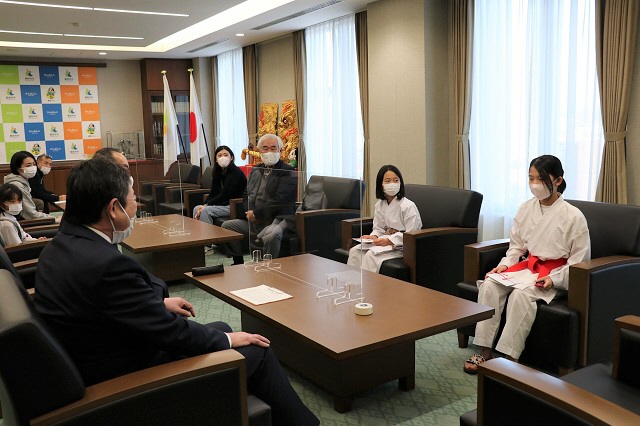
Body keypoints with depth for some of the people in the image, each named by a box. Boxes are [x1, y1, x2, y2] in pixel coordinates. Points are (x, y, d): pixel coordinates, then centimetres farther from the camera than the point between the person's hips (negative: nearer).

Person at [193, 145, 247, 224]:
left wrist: (206, 205, -17)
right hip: (223, 203, 8)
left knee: (205, 210, -24)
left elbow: (224, 195, -19)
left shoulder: (235, 172, -15)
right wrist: (204, 205, -11)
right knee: (196, 209, -4)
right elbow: (213, 193, 7)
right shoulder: (218, 172, 11)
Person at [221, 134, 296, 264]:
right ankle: (238, 263, 9)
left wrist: (256, 213, -14)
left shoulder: (288, 172, -5)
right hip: (253, 220, 8)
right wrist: (250, 213, -1)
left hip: (276, 220, -7)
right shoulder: (255, 170, 18)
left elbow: (279, 201, -15)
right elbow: (246, 194, 19)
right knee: (226, 226, -1)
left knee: (271, 236, -39)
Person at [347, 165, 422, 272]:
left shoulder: (408, 206, -14)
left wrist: (389, 240, -24)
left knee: (371, 255, -27)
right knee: (355, 251, -10)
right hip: (385, 241, 7)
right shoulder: (379, 205, 8)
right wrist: (374, 237, -9)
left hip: (401, 246, -7)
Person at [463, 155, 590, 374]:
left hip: (555, 272, -5)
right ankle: (485, 351, -17)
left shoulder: (573, 216, -11)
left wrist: (554, 279, -19)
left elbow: (580, 260, -7)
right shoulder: (526, 208, 4)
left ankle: (510, 359, -27)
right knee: (489, 285, -21)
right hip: (529, 265, 5)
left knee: (521, 294, -34)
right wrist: (504, 264, -5)